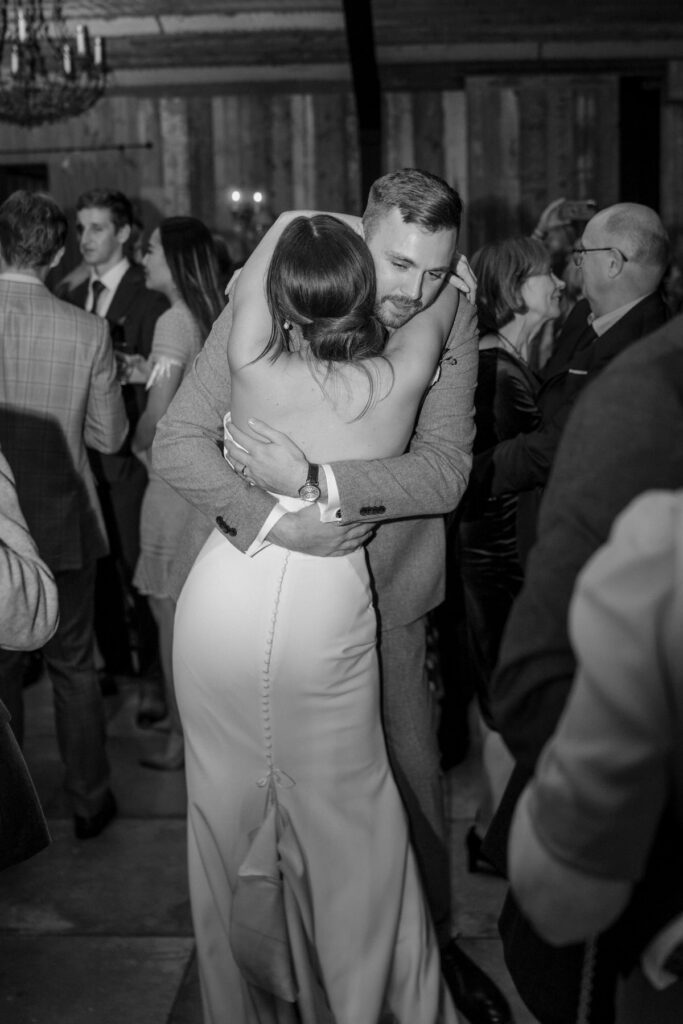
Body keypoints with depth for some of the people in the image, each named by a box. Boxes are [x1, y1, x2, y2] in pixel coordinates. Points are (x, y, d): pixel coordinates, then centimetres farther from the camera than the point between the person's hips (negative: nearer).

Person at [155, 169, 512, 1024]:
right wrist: (274, 520, -30)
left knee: (414, 776, 12)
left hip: (389, 592, 1)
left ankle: (433, 940, 36)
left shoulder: (450, 324, -11)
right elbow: (178, 440, -16)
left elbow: (446, 470, -19)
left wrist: (320, 482, -32)